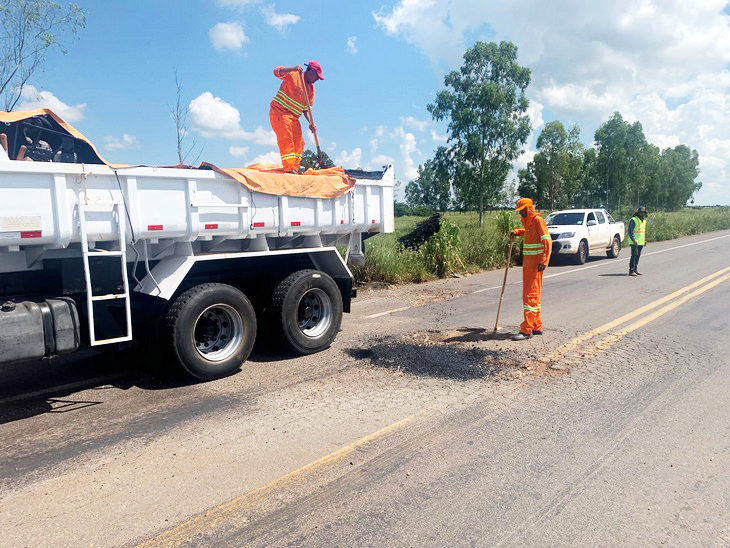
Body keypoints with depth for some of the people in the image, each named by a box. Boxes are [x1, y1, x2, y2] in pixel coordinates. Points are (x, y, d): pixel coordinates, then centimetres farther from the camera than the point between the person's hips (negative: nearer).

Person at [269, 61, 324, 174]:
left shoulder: (311, 89, 13)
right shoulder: (293, 75, -4)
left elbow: (306, 108, 13)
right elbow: (277, 71, -18)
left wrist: (311, 123, -3)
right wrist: (292, 69, -33)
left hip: (294, 118, 8)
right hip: (279, 112, -8)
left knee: (299, 143, 1)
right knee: (286, 140, -17)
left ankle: (295, 169, 5)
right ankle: (289, 169, -22)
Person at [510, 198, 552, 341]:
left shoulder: (538, 221, -12)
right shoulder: (528, 222, 16)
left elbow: (547, 241, -20)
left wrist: (544, 262, -27)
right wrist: (517, 232, 22)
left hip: (535, 263, -10)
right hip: (527, 262, 10)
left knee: (531, 295, -10)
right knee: (530, 294, 14)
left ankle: (526, 330, -9)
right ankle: (537, 326, 23)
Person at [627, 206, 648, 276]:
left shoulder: (644, 220, 16)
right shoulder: (633, 220, -9)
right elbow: (630, 231, -13)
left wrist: (645, 240, 15)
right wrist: (634, 240, -21)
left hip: (641, 242, 8)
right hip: (634, 242, -8)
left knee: (638, 255, 9)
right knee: (634, 255, -12)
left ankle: (635, 270, 15)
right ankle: (631, 271, -12)